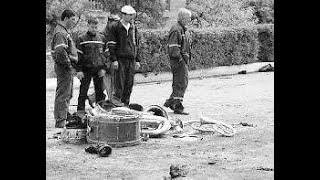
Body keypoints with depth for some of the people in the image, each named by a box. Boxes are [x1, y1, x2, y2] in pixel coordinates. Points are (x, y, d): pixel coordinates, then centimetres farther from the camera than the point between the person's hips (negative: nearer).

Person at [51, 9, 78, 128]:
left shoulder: (65, 31, 17)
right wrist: (68, 63, -21)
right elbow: (60, 52, -29)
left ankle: (64, 117, 28)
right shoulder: (60, 33, -17)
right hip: (64, 67, -11)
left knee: (67, 94, 18)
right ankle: (60, 122, -4)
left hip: (68, 67, 11)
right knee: (63, 94, -7)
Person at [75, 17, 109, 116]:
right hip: (86, 69, -2)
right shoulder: (82, 39, 1)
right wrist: (78, 70, -7)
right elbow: (78, 55, -1)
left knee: (100, 91, 6)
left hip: (99, 70, 3)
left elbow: (105, 54, 11)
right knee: (83, 91, -2)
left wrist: (104, 68, 2)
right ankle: (80, 110, 4)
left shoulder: (102, 38, 9)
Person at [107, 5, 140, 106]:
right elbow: (111, 45, -5)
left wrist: (137, 60, 15)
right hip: (120, 59, -5)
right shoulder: (115, 27, -2)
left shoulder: (133, 28, 15)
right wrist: (114, 60, -13)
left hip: (131, 60, 5)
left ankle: (125, 104, 10)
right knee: (120, 83, -10)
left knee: (129, 84, 4)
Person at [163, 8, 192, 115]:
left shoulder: (183, 30, 18)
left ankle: (170, 102, 25)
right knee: (181, 84, -8)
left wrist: (187, 59, 18)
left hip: (183, 60, 10)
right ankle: (178, 107, -3)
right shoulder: (176, 30, -15)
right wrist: (180, 59, -21)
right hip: (178, 61, -10)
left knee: (178, 83, 15)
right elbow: (173, 48, -21)